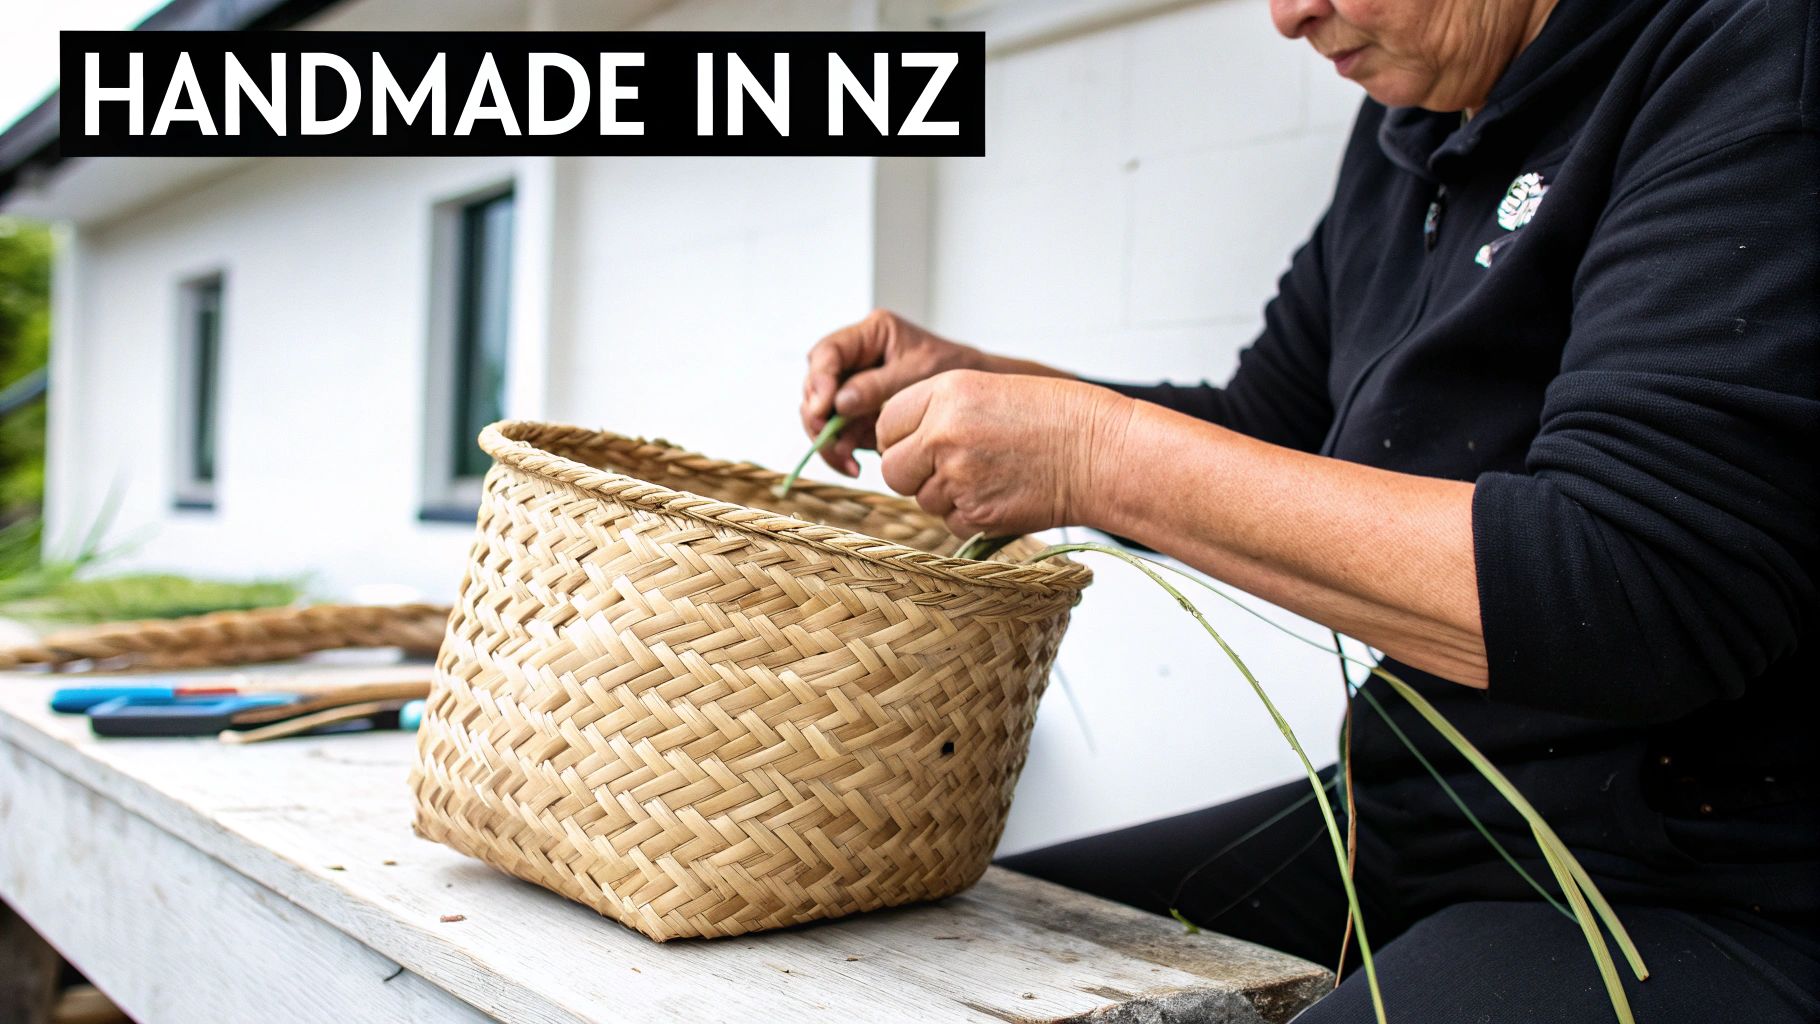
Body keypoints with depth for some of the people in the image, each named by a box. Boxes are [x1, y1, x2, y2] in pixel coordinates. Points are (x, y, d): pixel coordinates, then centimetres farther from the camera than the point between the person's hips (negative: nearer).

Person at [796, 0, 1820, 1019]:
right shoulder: (1408, 129, 11)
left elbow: (1641, 599, -27)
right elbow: (1266, 434, 20)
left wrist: (1103, 454, -23)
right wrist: (972, 385, 5)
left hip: (1699, 892, -8)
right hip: (1399, 823, 8)